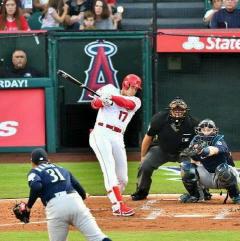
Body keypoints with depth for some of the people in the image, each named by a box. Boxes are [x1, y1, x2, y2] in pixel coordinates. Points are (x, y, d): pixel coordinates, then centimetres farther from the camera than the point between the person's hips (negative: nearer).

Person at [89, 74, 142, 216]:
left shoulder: (136, 101, 13)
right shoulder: (110, 89, 9)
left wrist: (111, 97, -25)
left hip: (117, 138, 5)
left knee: (123, 178, 5)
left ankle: (116, 200, 31)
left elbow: (129, 104, -11)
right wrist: (102, 100, -23)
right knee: (109, 168, -19)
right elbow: (95, 104, 0)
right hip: (101, 134, -5)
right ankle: (118, 206, -27)